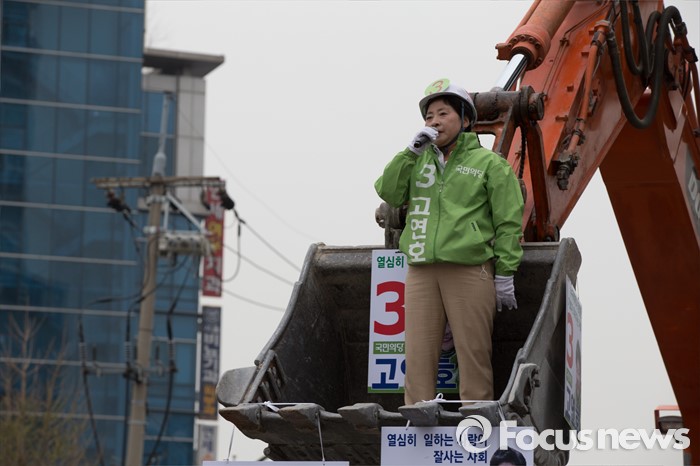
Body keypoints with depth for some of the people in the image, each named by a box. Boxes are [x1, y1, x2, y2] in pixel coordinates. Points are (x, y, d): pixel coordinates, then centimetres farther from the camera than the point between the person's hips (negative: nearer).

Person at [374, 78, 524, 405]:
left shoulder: (489, 163, 5)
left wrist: (505, 276, -5)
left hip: (469, 271, -4)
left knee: (473, 354, -4)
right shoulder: (419, 160, 19)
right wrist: (411, 152, -3)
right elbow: (389, 193, 6)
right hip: (421, 271, 4)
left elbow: (508, 222, 1)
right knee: (419, 354, 1)